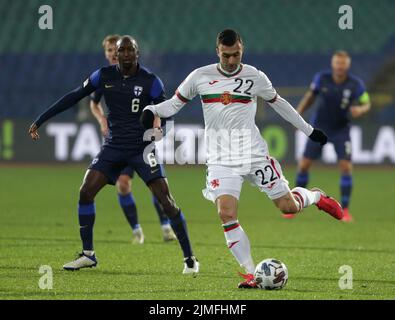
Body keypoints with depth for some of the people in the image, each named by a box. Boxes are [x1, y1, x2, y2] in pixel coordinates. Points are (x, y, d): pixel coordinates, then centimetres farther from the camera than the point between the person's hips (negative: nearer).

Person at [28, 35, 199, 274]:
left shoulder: (150, 81, -7)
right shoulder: (104, 76, 1)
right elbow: (73, 97, 6)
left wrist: (157, 125, -26)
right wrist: (41, 120, 6)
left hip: (142, 147, -3)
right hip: (114, 146, 3)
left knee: (166, 201, -12)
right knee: (86, 192, -8)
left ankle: (189, 257, -3)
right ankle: (88, 254, 6)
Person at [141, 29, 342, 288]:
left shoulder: (255, 77, 2)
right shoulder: (200, 77, 1)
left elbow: (277, 102, 16)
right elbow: (175, 103, 11)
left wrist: (309, 130, 22)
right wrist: (151, 110, -10)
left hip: (254, 154, 0)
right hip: (221, 160, 0)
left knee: (288, 206, 2)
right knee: (227, 214, -19)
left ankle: (315, 196, 40)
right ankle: (251, 273, -10)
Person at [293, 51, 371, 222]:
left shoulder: (356, 84, -14)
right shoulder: (321, 78, -12)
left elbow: (366, 104, -3)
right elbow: (310, 96, 5)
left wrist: (360, 109, -25)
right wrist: (298, 112, -2)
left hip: (341, 130, -1)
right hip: (319, 127, 1)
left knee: (346, 167, -14)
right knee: (303, 165, -2)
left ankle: (345, 210, -2)